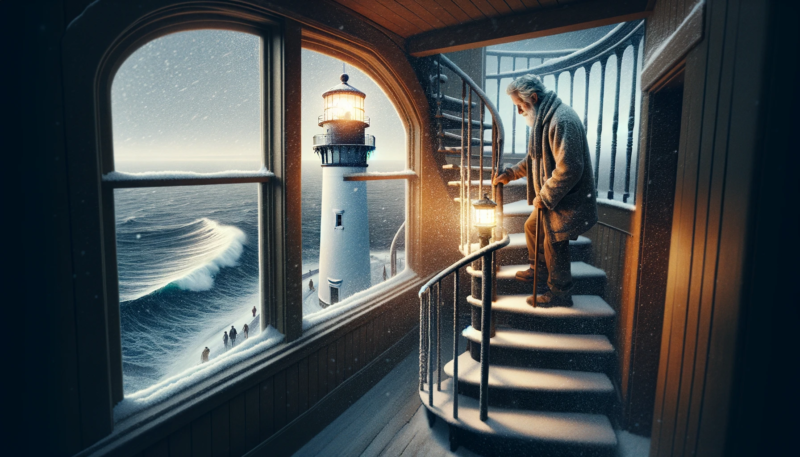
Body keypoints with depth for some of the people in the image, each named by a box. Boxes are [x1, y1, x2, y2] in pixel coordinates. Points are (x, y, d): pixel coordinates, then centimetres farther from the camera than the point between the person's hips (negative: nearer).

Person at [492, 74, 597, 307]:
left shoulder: (562, 121, -26)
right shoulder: (544, 117, 8)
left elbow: (569, 169, -30)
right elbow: (535, 158, 21)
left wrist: (544, 196, -22)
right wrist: (511, 173, 13)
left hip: (565, 199, -10)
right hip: (549, 196, 10)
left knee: (554, 244, 2)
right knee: (532, 227, 22)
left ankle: (560, 293, 20)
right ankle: (539, 270, 43)